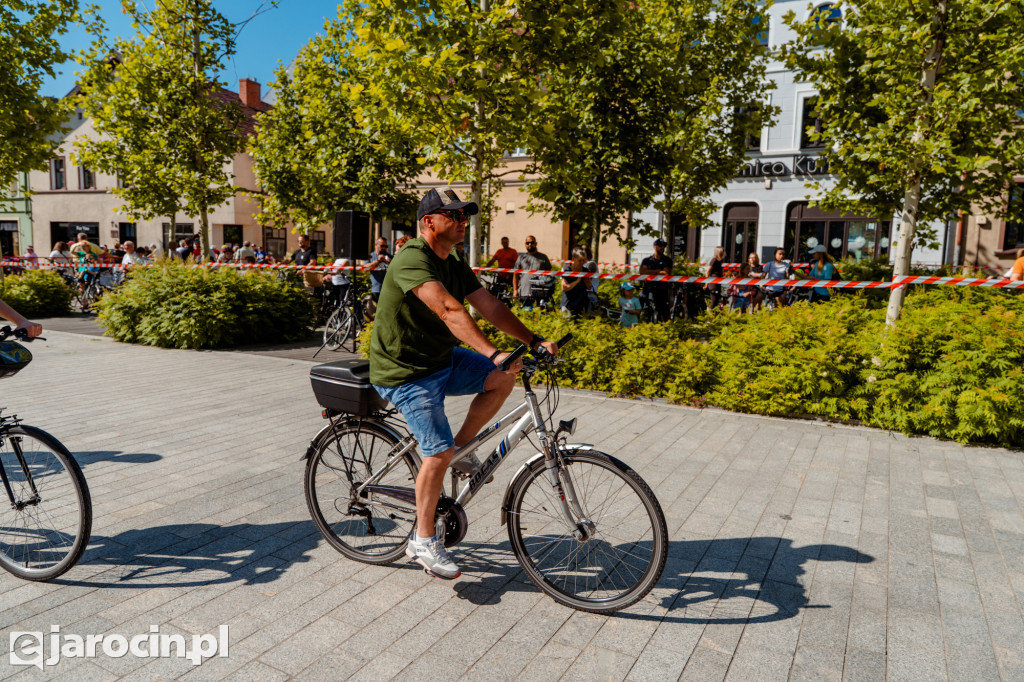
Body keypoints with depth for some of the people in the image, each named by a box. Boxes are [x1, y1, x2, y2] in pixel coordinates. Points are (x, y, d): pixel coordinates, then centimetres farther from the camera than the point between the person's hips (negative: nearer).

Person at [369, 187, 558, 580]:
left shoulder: (456, 267, 7)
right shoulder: (412, 259, -22)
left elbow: (490, 308, -1)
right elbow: (450, 310, -36)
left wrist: (534, 341, -12)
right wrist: (493, 353, -45)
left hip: (442, 359, 9)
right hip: (406, 373, -8)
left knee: (502, 380, -3)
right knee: (438, 452, -12)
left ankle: (461, 451, 12)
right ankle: (423, 542, 7)